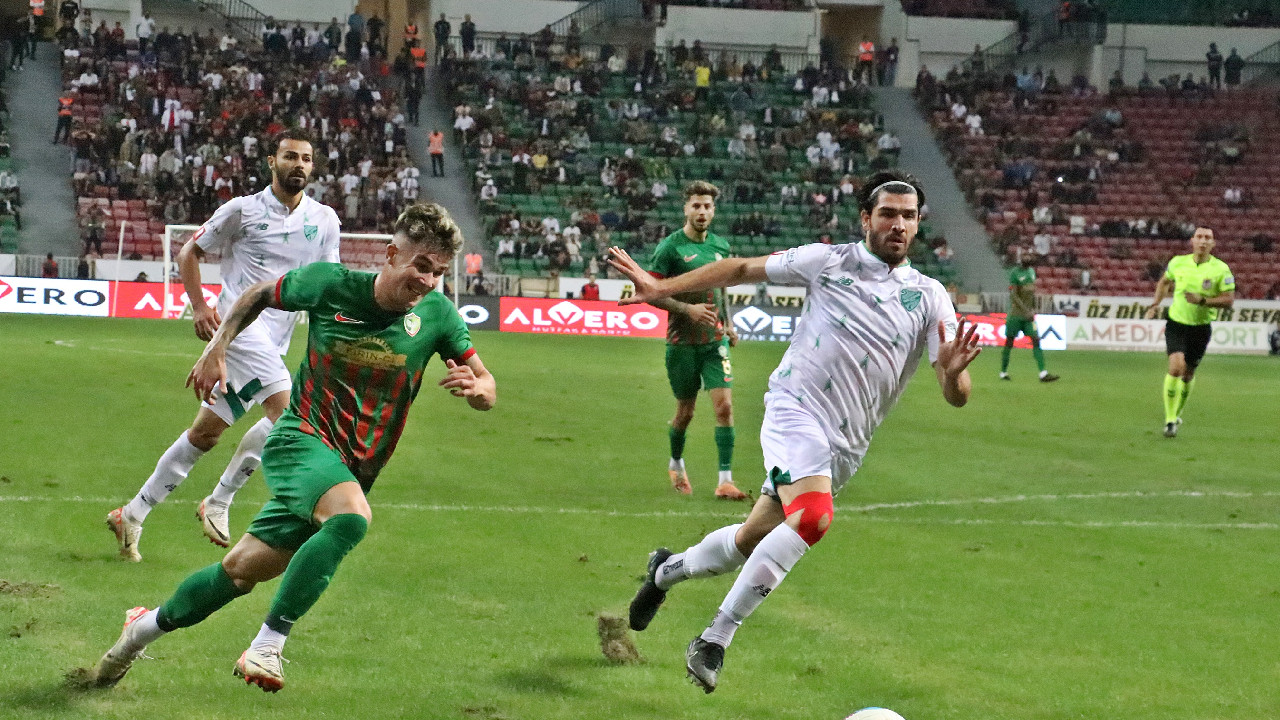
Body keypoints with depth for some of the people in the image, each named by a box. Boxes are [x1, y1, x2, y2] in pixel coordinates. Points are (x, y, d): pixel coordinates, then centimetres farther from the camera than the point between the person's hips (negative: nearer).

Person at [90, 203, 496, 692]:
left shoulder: (437, 313, -5)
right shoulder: (329, 284, -10)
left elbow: (486, 389, 1)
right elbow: (260, 295, 9)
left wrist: (473, 388, -21)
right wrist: (217, 348, 1)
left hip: (352, 468, 4)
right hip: (302, 438, -4)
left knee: (245, 568, 6)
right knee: (352, 516, -35)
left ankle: (147, 627, 31)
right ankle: (267, 647, -28)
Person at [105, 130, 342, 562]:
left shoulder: (324, 220, 12)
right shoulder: (244, 210, 1)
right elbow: (189, 253, 9)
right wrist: (198, 306, -4)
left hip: (273, 343, 6)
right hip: (239, 321, -6)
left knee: (205, 432, 8)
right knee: (288, 409, -24)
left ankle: (133, 514, 17)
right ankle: (218, 503, -13)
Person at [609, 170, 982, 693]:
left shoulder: (929, 297, 4)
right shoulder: (828, 261, -1)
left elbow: (956, 396, -3)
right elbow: (742, 269, 10)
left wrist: (952, 370, -27)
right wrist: (660, 288, 5)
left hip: (844, 447, 4)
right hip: (796, 409, -4)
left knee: (752, 541, 11)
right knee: (813, 516, -30)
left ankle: (667, 570, 43)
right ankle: (715, 640, -22)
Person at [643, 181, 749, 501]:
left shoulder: (720, 245, 9)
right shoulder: (670, 246, -9)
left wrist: (728, 324, 15)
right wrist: (688, 309, -19)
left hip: (715, 339, 3)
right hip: (682, 342, -3)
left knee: (724, 405, -11)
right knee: (685, 411, 8)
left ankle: (725, 480, -10)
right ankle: (676, 464, 36)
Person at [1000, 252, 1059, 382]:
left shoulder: (1031, 271, 10)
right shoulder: (1015, 273, -12)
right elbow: (1013, 295, -17)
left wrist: (1033, 309, 12)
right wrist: (1026, 311, -20)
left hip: (1028, 314, 6)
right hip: (1016, 314, -6)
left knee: (1036, 340, -5)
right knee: (1009, 342, 5)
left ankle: (1043, 373, -11)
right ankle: (1003, 373, 18)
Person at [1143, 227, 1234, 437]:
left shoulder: (1221, 269, -9)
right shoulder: (1178, 262, -2)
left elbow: (1229, 299, -11)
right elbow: (1164, 282, 18)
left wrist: (1202, 301, -22)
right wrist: (1155, 304, 7)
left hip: (1201, 328, 0)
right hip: (1176, 325, 0)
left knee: (1188, 374, 11)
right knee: (1176, 367, -20)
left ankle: (1177, 414, 36)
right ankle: (1170, 420, -10)